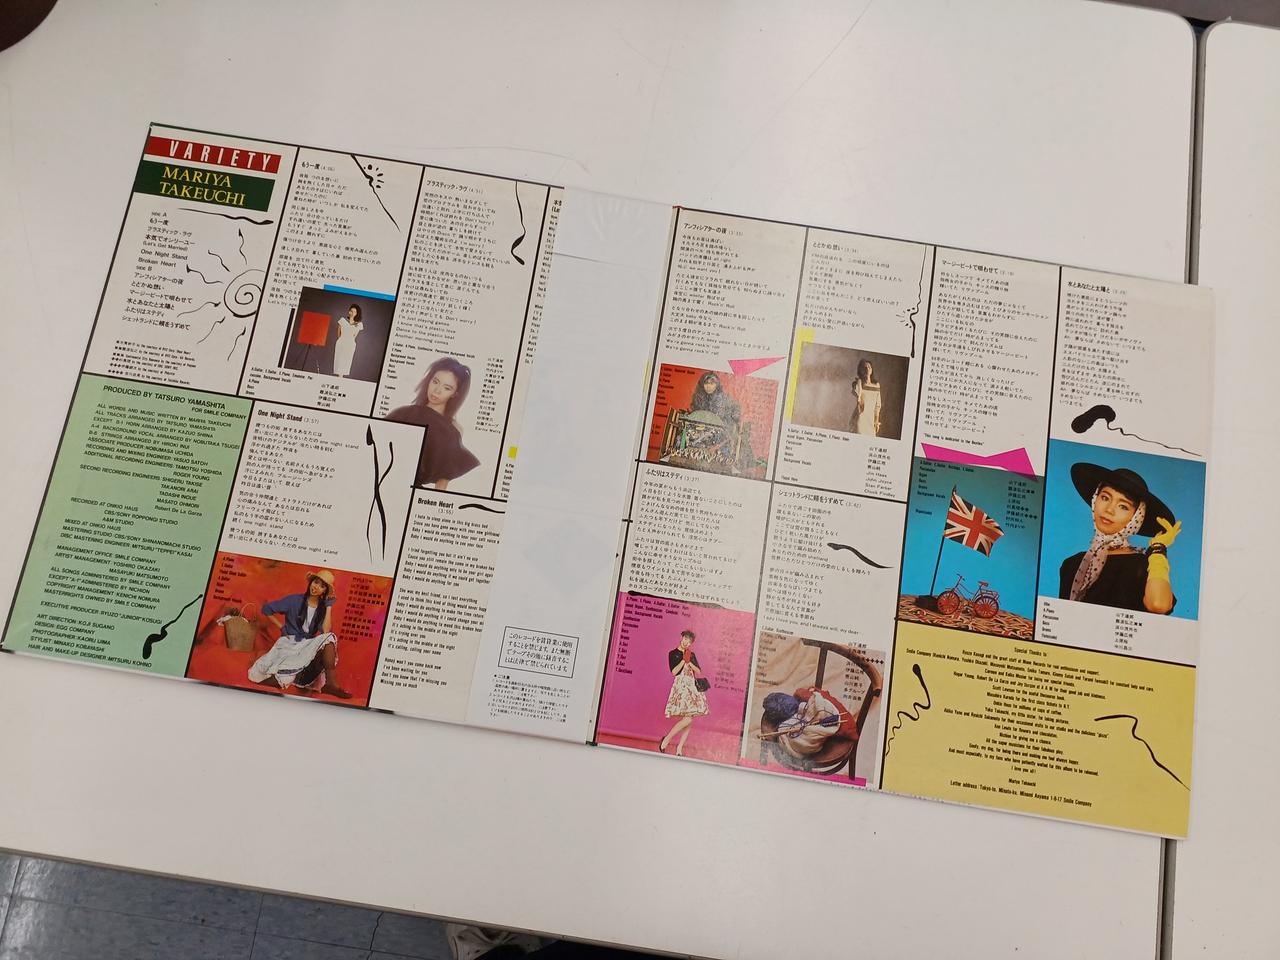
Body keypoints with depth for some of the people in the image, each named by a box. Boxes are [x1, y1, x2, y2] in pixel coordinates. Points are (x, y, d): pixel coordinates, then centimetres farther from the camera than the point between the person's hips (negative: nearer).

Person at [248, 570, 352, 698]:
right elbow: (266, 609, 6)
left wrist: (329, 606, -8)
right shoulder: (294, 601, -1)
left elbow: (325, 631, -12)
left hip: (308, 645, 2)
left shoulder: (323, 608, 5)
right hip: (289, 644, -2)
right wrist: (281, 627, -1)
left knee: (330, 637, -32)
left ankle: (331, 684, -35)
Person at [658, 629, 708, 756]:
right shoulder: (673, 654, 2)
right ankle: (666, 739, -7)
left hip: (692, 687, 6)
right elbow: (674, 672, -8)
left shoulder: (692, 655, 16)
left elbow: (699, 671, 8)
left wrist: (689, 662, -5)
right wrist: (684, 660, -11)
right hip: (680, 686, -6)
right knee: (688, 718, -19)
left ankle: (679, 748, 7)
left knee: (689, 719, 1)